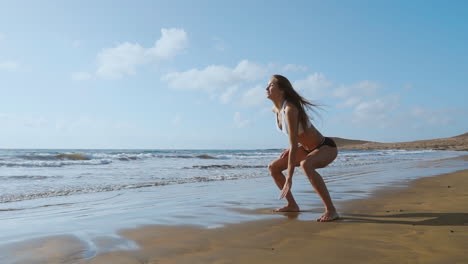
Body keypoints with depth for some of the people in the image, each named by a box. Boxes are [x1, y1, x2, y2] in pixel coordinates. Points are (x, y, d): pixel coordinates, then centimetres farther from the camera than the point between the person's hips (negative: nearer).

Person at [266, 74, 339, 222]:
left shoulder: (289, 109, -29)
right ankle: (292, 205, 19)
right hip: (306, 148, 9)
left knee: (305, 165, -40)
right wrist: (290, 149, 4)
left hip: (326, 147, -9)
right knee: (273, 167, 7)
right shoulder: (275, 109, -2)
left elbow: (293, 145, -32)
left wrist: (289, 178, -32)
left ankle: (331, 210, -30)